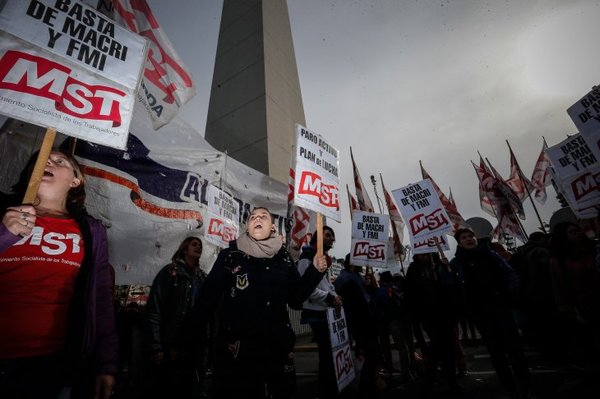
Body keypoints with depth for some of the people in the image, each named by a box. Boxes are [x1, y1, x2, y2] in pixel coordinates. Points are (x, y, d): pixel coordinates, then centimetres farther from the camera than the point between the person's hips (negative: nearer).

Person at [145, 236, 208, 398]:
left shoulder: (202, 277, 12)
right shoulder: (170, 272, -4)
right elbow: (153, 310, -10)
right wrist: (156, 347, -15)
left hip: (194, 349, 5)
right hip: (170, 348, -5)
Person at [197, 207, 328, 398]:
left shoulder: (284, 258, 2)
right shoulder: (229, 255, -4)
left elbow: (295, 299, 3)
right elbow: (208, 298, -7)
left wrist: (314, 271, -8)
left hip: (276, 347, 3)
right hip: (235, 346, -2)